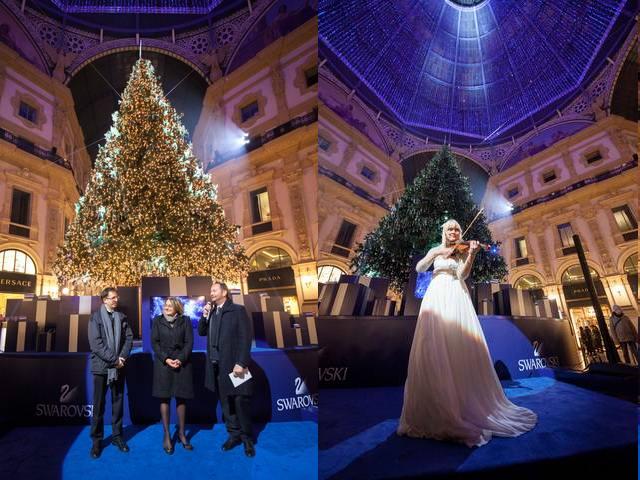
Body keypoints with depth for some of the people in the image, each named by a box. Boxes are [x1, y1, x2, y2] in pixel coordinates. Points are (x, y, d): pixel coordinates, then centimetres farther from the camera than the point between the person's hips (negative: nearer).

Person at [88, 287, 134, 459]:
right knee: (98, 404, 5)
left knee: (118, 402, 11)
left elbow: (129, 338, 3)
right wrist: (113, 359, -15)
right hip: (101, 366, -3)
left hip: (119, 366, 3)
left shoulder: (122, 317, 7)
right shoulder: (95, 317, -4)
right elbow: (95, 343, -12)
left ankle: (117, 435, 23)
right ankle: (97, 440, 17)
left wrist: (122, 357, -11)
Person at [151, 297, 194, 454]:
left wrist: (180, 359, -13)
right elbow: (154, 342, -1)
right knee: (165, 398, 2)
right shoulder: (157, 321, 6)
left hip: (182, 363, 0)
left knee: (181, 398, 5)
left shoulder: (185, 321, 4)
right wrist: (166, 359, -12)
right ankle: (166, 436, 9)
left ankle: (181, 433, 15)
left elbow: (189, 342, 0)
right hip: (163, 363, 0)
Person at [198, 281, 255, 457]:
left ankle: (247, 438, 16)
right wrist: (205, 316, -2)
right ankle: (234, 434, 26)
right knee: (225, 402, 13)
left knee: (240, 402, 0)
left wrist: (241, 363, -19)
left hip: (233, 364, -6)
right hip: (216, 365, 6)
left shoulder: (237, 310, -6)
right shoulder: (210, 312, 14)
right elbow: (201, 332, 13)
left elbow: (245, 338, -12)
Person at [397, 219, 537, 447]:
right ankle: (431, 409, -5)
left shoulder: (462, 252, 16)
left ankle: (470, 406, -5)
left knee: (462, 348, -13)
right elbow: (419, 268, 4)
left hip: (457, 298, 0)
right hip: (436, 297, 0)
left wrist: (471, 254, -17)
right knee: (433, 350, -11)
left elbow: (462, 274, -3)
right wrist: (437, 253, -7)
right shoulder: (435, 250, 19)